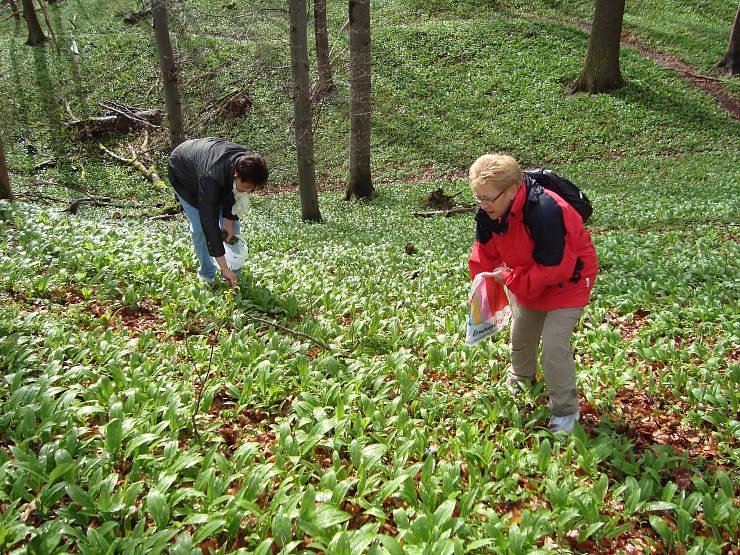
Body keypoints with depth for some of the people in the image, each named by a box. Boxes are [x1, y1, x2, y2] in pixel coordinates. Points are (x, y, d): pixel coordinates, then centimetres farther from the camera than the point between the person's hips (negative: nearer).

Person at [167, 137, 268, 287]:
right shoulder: (211, 179, -48)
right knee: (199, 226, -14)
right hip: (182, 171, -6)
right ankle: (207, 275, 4)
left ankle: (235, 274, 8)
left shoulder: (248, 162, -30)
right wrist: (224, 268, -43)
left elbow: (233, 192, -10)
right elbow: (210, 224, -45)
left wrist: (228, 219, -20)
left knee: (233, 220, -2)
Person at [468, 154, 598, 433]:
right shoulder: (488, 214, -16)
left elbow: (553, 269, -35)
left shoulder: (545, 213, -40)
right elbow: (484, 256, -4)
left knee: (553, 344, -15)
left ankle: (565, 410, 7)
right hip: (525, 279, 7)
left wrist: (509, 279, -27)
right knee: (520, 336, 20)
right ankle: (520, 380, 51)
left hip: (567, 279, -7)